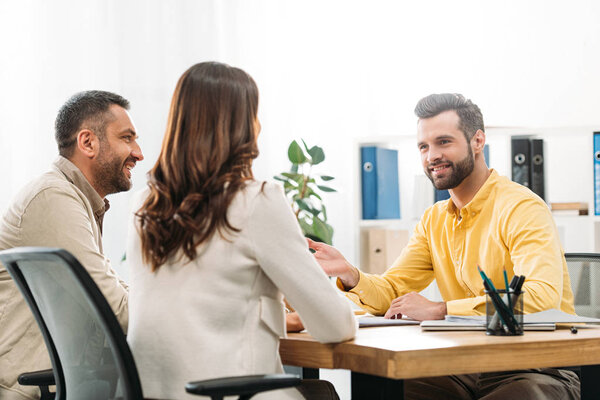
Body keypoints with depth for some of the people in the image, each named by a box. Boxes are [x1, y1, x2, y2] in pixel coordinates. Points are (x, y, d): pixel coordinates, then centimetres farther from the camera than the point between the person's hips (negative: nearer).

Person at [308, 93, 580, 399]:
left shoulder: (522, 208, -13)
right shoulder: (434, 220, 13)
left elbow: (543, 296, -28)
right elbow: (391, 292, 9)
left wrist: (439, 310, -28)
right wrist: (349, 275, -14)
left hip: (537, 370, -5)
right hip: (465, 370, 5)